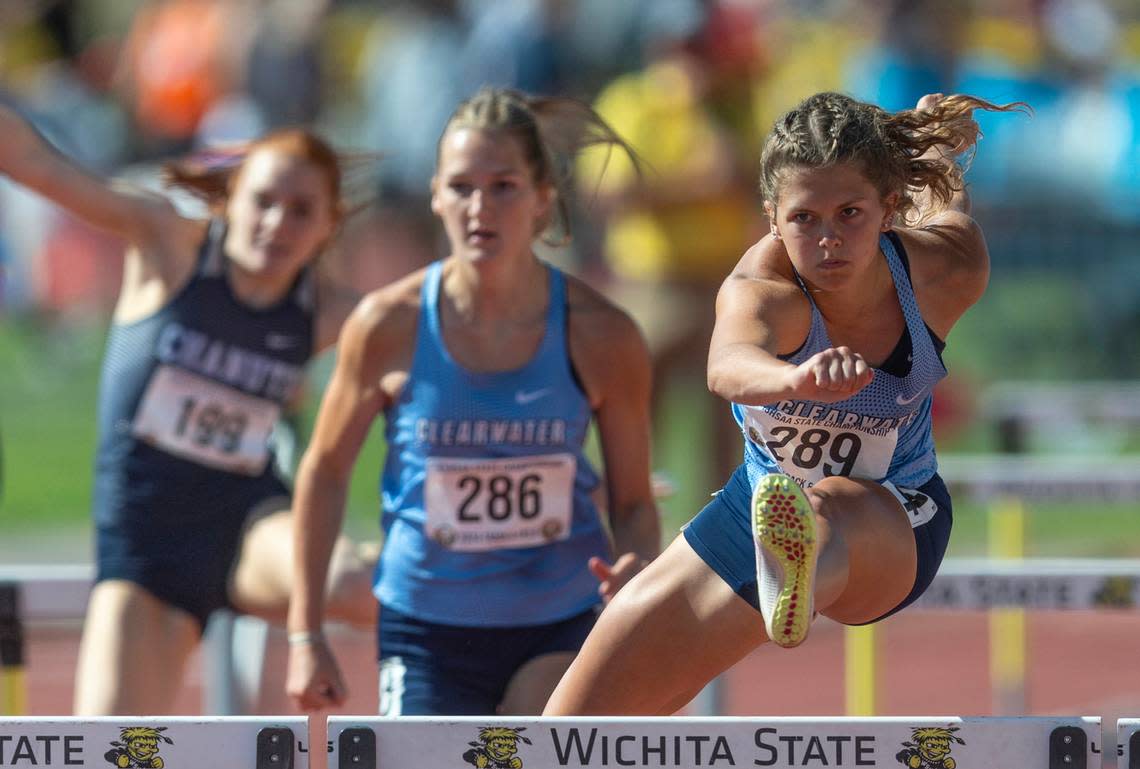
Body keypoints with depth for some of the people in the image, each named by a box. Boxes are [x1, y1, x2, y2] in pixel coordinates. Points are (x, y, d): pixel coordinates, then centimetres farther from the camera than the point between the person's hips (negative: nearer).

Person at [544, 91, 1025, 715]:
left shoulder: (944, 270, -23)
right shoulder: (760, 290, -31)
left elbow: (945, 201, 4)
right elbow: (729, 365, -57)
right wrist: (797, 380, -80)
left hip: (894, 527, -2)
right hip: (761, 505, 2)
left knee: (828, 509, -43)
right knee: (571, 737, 5)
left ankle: (802, 576, -79)